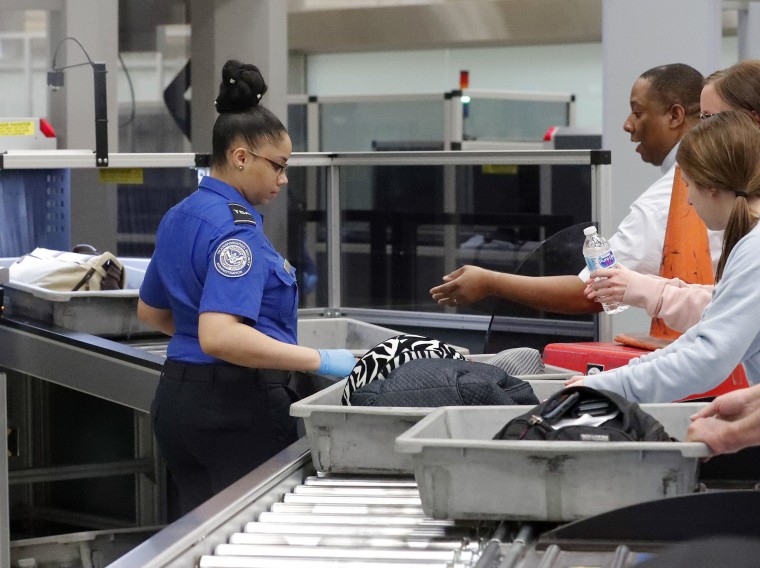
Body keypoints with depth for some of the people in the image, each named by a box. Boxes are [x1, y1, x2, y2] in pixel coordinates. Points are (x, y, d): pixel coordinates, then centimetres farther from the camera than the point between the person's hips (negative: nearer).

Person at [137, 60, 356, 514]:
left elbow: (151, 312, 23)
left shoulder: (181, 217, 11)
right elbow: (219, 337, -30)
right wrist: (319, 360, -27)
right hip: (236, 407, -9)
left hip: (177, 393, 9)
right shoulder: (236, 229, -18)